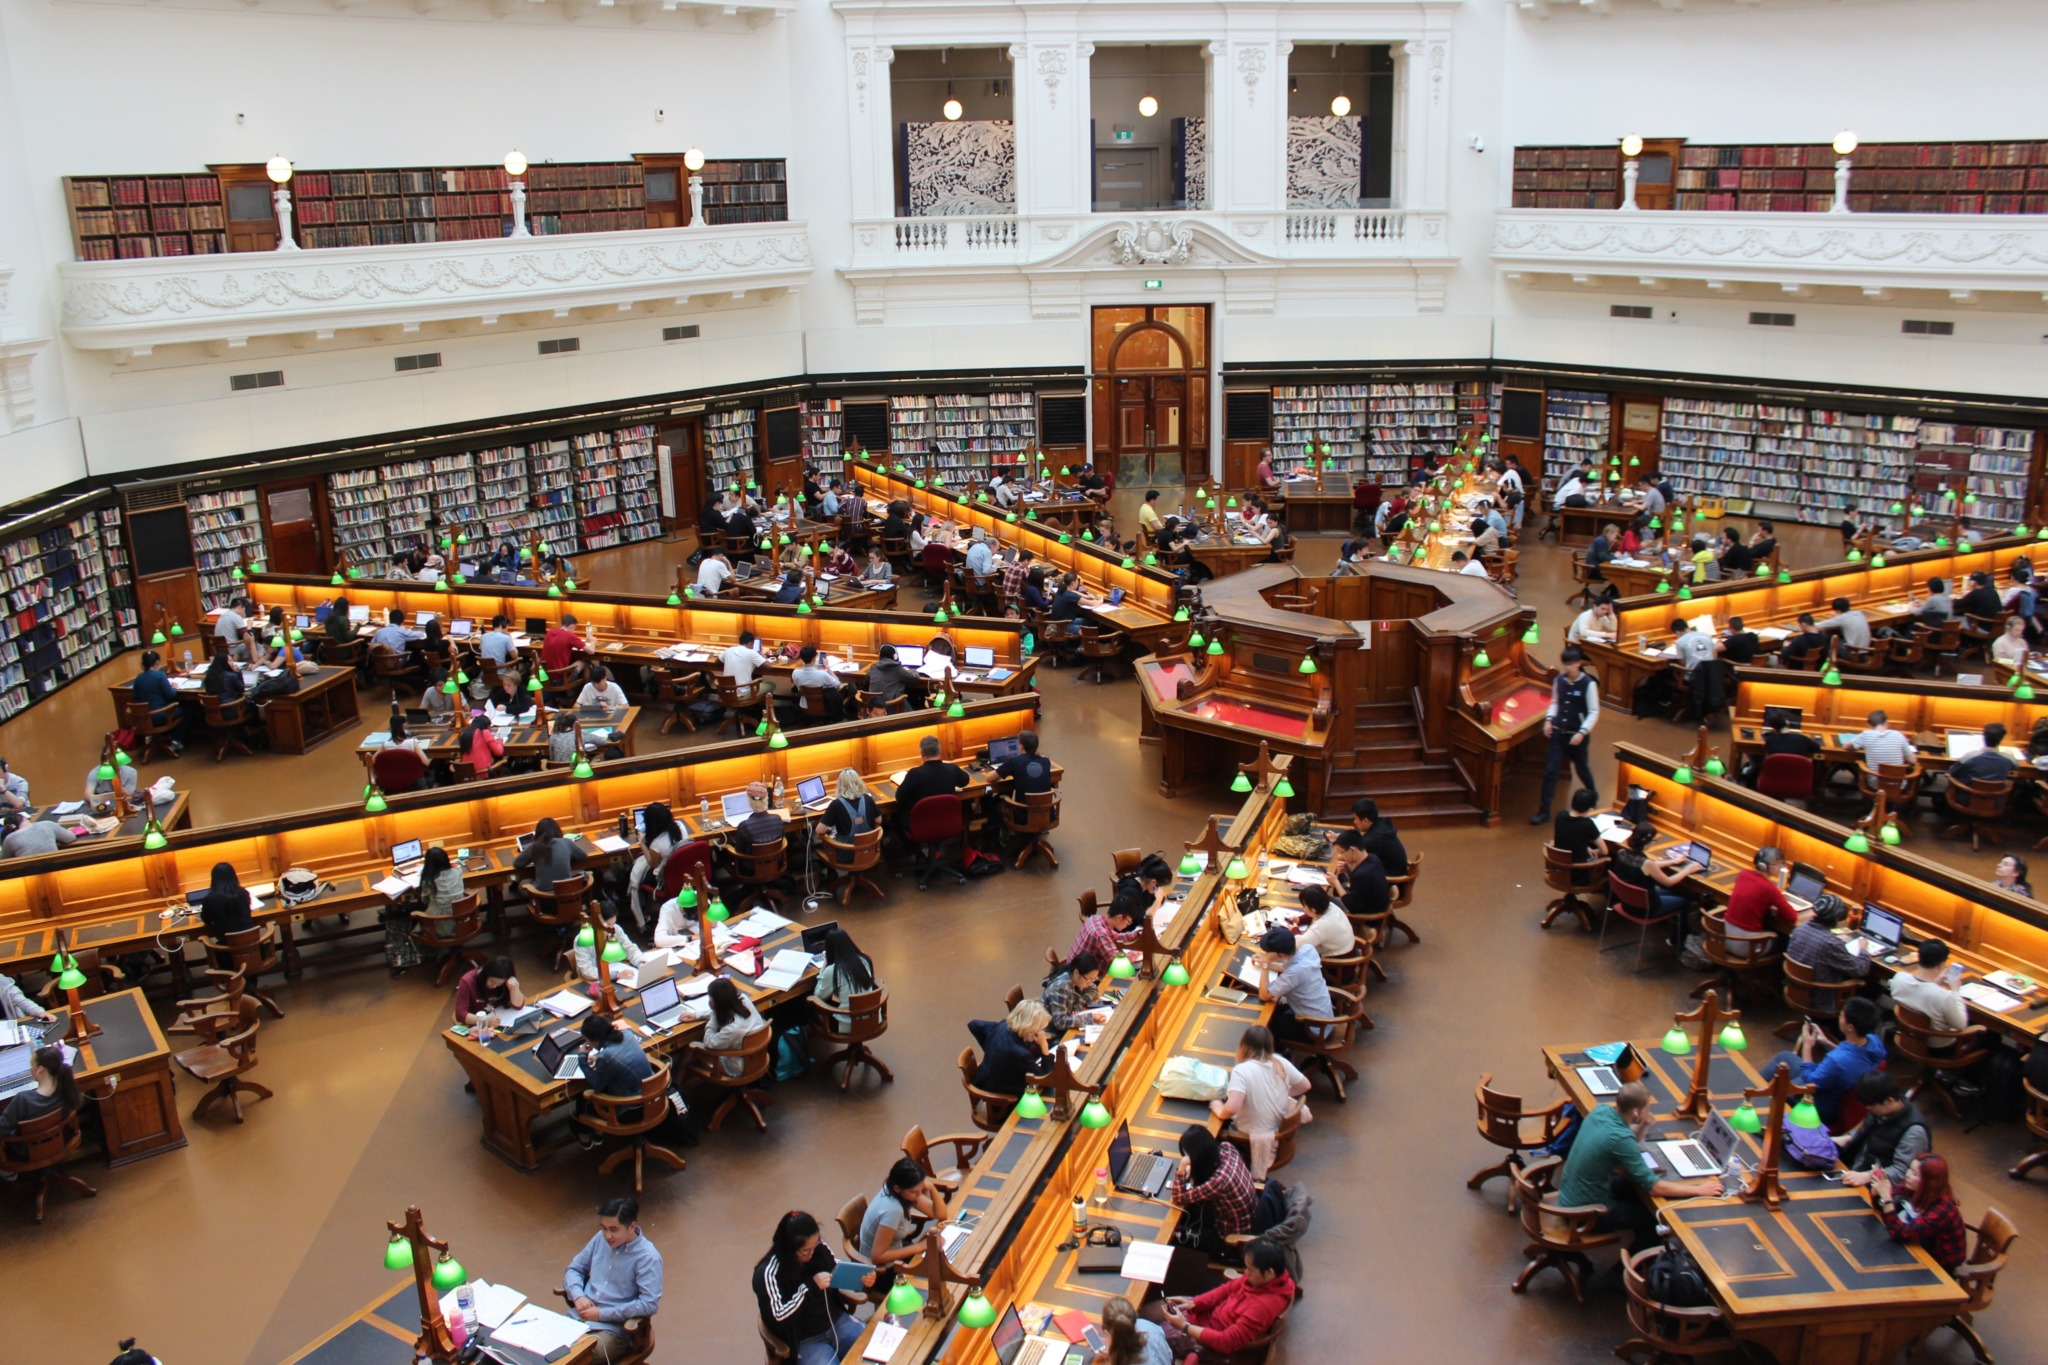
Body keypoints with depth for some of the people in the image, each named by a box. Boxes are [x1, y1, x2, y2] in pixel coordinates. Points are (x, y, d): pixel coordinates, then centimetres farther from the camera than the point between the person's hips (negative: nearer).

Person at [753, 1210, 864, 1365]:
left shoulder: (819, 1248, -4)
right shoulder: (768, 1273, -18)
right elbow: (777, 1319, -22)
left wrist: (862, 1279, -10)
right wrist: (810, 1286, -27)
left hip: (837, 1322, 5)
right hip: (804, 1341, -5)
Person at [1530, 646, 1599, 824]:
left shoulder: (1588, 684, -14)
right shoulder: (1558, 680, -1)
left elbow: (1594, 712, -11)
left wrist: (1582, 733, -18)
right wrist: (1549, 719, -1)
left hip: (1577, 736, -3)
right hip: (1558, 732, 3)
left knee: (1581, 768, 17)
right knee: (1550, 771, -2)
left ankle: (1593, 796, 46)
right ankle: (1544, 810, 3)